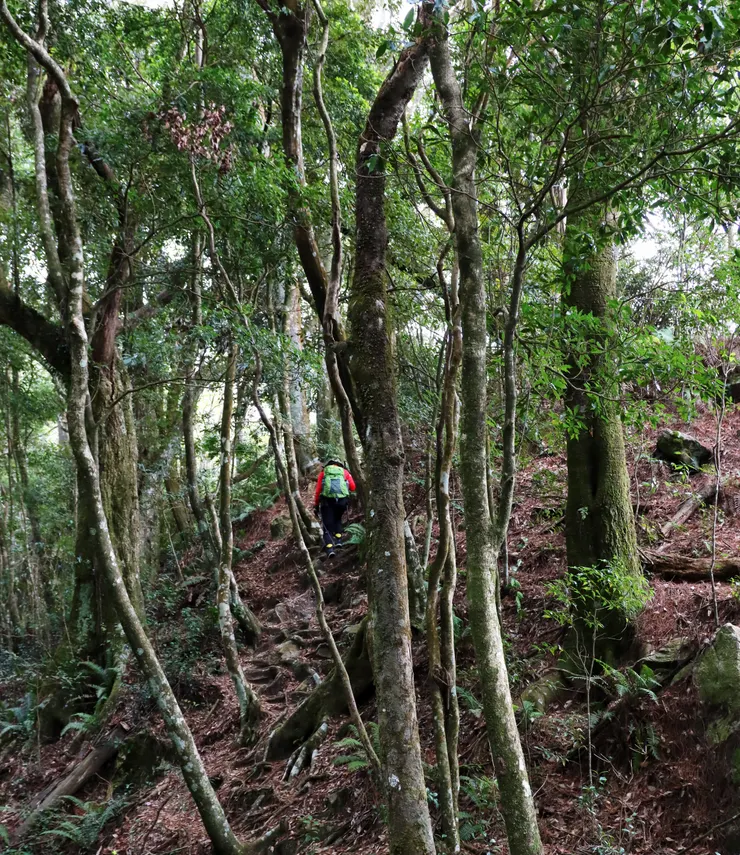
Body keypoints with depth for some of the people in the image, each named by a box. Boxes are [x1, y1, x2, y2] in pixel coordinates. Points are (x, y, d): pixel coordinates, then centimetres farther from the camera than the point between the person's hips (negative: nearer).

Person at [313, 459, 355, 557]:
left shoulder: (323, 472, 17)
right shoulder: (344, 472, 18)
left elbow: (318, 490, 9)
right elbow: (353, 487, 8)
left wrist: (316, 505, 14)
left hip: (327, 500, -1)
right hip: (342, 500, 1)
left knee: (327, 525, 3)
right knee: (337, 519, 28)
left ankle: (329, 548, -14)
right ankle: (338, 540, 15)